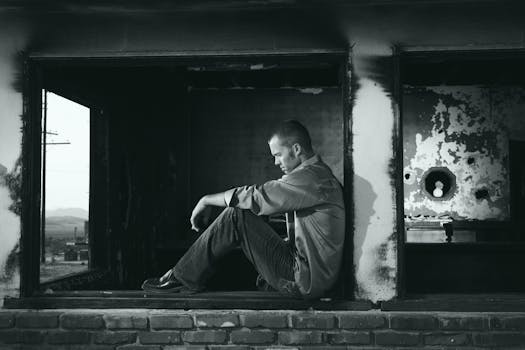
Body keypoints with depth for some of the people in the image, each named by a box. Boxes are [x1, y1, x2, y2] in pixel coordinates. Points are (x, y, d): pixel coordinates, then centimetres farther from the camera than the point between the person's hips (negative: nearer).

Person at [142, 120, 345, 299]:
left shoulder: (311, 177, -17)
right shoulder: (318, 174, 16)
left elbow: (254, 196, -18)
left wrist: (206, 201, -5)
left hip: (305, 282, -10)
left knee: (237, 216, -14)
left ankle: (184, 278, -4)